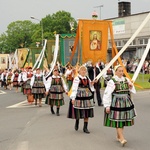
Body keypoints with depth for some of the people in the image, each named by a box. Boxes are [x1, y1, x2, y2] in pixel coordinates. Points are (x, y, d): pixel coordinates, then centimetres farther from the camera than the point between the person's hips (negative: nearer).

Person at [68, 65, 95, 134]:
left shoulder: (87, 79, 11)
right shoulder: (76, 79, -7)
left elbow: (90, 88, 17)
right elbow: (74, 89, -11)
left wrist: (92, 84, -3)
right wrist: (73, 98, -15)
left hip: (87, 97, 5)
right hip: (79, 97, -5)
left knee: (87, 113, 5)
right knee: (78, 112, 3)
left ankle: (85, 127, 14)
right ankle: (77, 123, 32)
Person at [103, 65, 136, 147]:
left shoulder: (126, 80, 8)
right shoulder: (112, 81, -9)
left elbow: (133, 91, 16)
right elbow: (107, 94, -11)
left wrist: (131, 87, -6)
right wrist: (107, 106, -15)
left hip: (126, 102, 6)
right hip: (116, 103, -6)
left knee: (123, 120, 10)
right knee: (117, 121, -8)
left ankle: (118, 136, 25)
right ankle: (122, 138, -8)